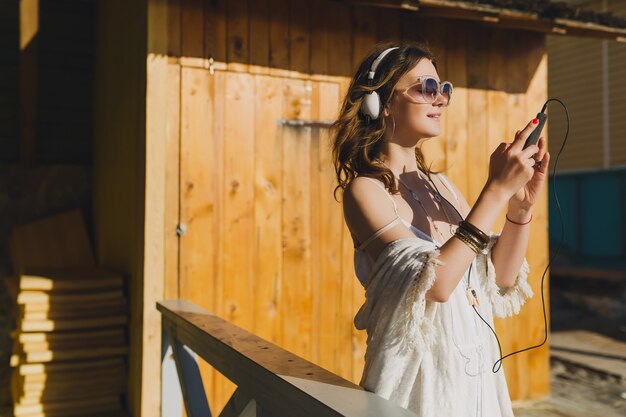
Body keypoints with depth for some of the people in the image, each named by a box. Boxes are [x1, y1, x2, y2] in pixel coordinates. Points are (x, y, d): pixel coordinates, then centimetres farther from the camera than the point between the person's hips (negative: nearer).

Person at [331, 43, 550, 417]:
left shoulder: (441, 185, 6)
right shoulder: (365, 189, -14)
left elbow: (500, 277, 5)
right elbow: (433, 283, -26)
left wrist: (522, 205, -9)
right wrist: (496, 190, -24)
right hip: (420, 373, -6)